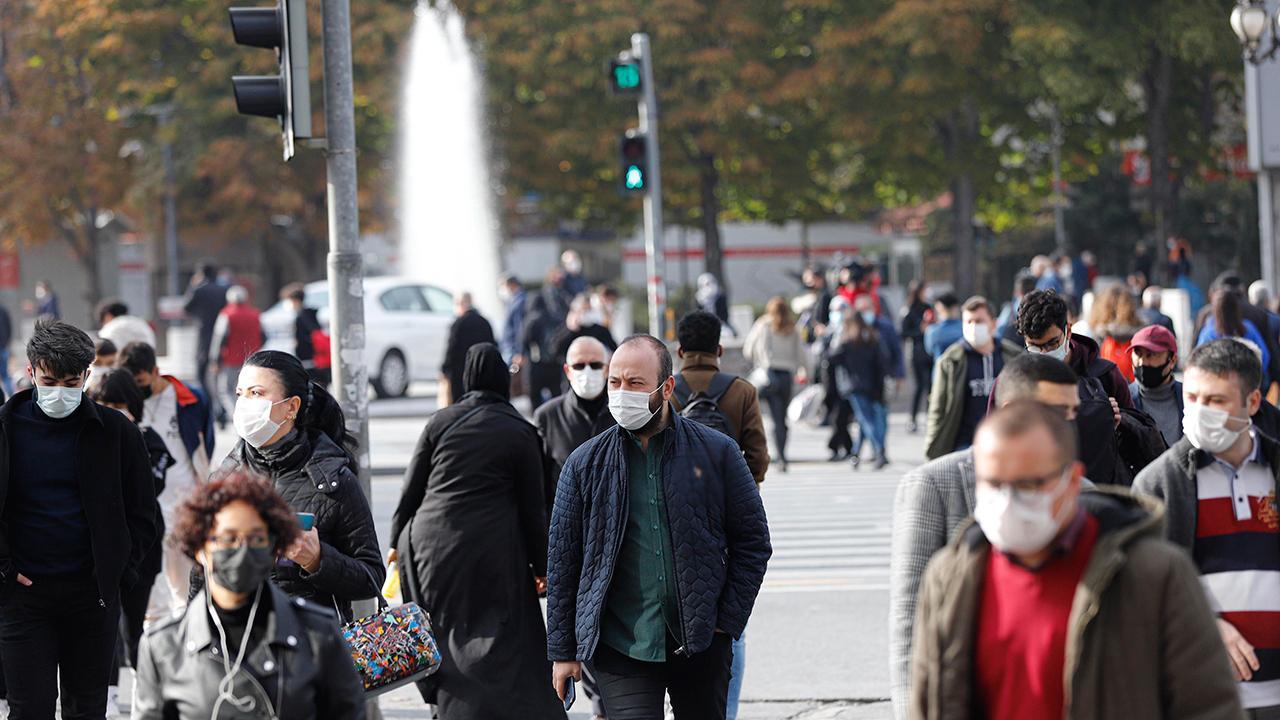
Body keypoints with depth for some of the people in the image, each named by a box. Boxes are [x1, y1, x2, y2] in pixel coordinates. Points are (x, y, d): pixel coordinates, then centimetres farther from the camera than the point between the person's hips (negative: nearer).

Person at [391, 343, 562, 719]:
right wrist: (542, 568, 11)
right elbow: (533, 508, 3)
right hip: (493, 553, -2)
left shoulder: (440, 422, 4)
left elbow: (412, 488, 8)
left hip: (432, 545, 2)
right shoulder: (520, 432, 0)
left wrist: (398, 542, 20)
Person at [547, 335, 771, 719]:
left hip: (701, 644, 1)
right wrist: (562, 650, 6)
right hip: (620, 645, -1)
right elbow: (562, 561, 7)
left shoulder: (717, 452, 2)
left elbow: (753, 540, 7)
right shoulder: (585, 464, 4)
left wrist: (728, 620, -2)